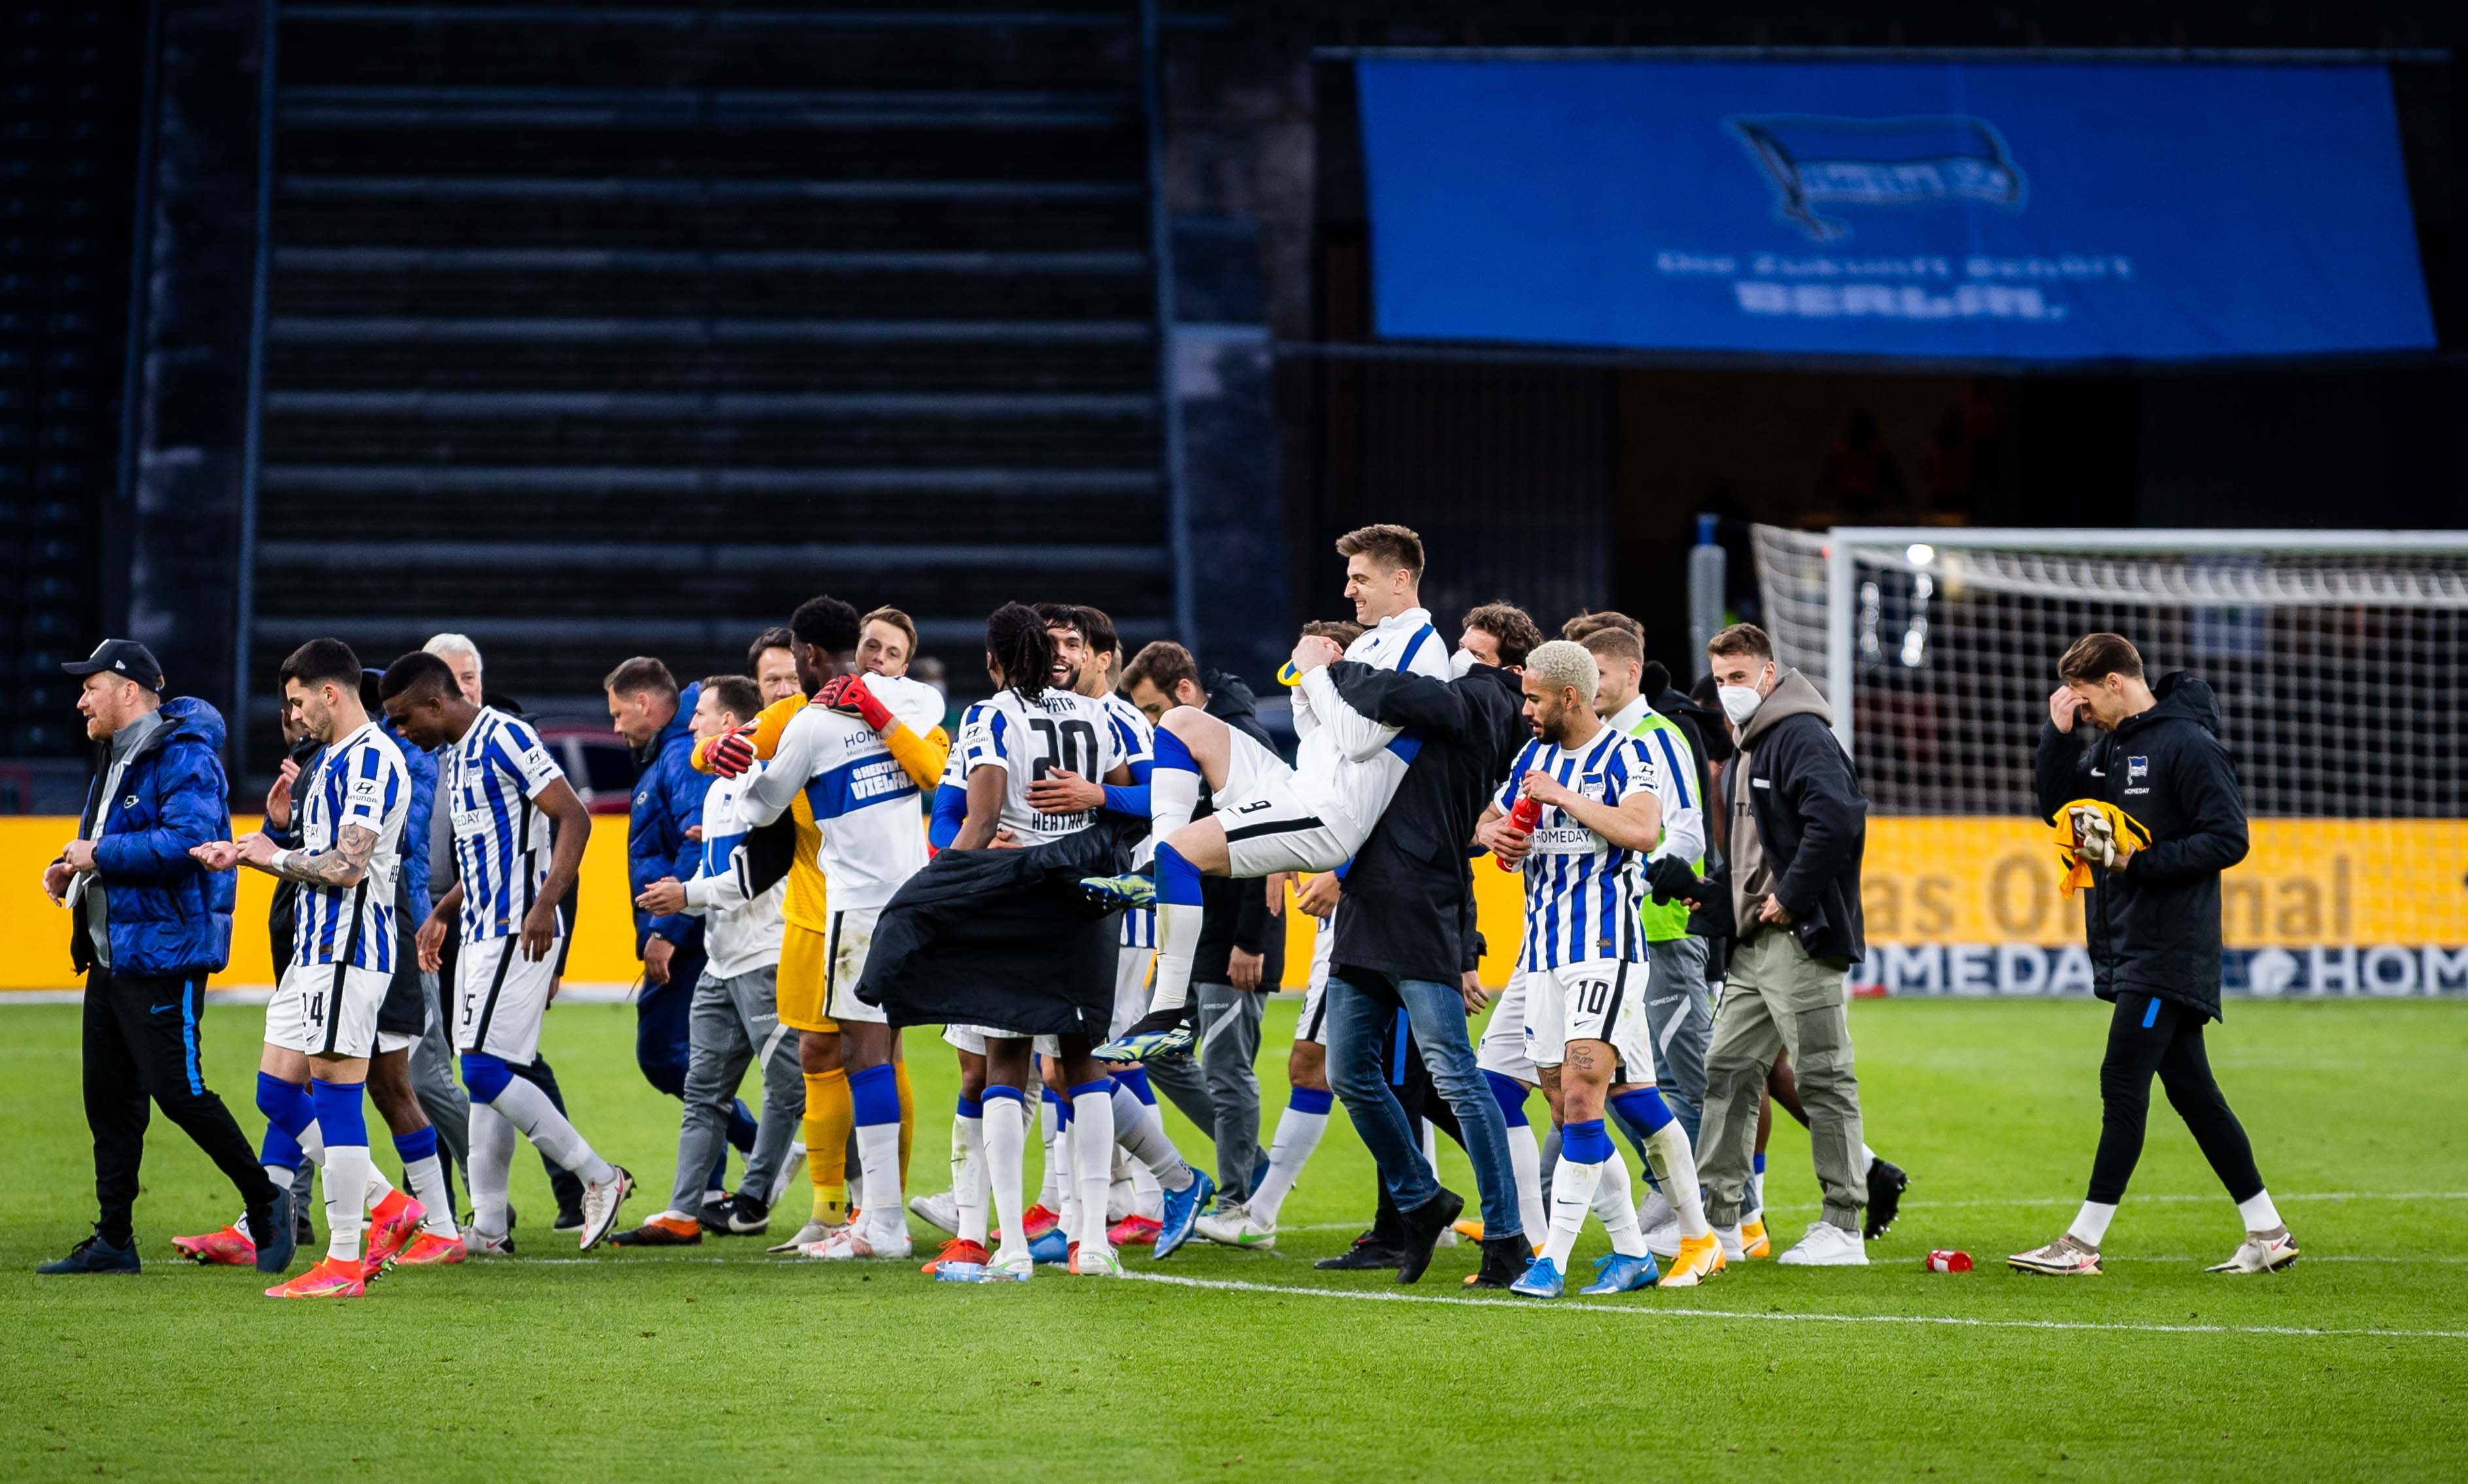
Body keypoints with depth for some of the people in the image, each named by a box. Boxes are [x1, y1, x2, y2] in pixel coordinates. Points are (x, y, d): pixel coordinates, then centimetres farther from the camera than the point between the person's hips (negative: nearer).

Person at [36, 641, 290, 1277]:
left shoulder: (184, 758, -15)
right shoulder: (115, 759, 16)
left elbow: (187, 841, -28)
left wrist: (98, 854, -21)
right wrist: (72, 865, 7)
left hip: (163, 955, -10)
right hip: (109, 955, 10)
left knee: (178, 1091, -10)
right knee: (108, 1097, 10)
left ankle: (266, 1203, 5)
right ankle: (113, 1238, 15)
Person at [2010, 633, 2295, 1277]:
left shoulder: (2187, 744, -12)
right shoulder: (2106, 743, 13)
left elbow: (2229, 838, -15)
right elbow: (2058, 807, 15)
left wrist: (2138, 862, -19)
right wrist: (2059, 736, 2)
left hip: (2170, 952, -9)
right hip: (2127, 951, 9)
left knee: (2123, 1085, -9)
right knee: (2191, 1090, 10)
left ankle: (2083, 1243, -9)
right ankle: (2267, 1234, 15)